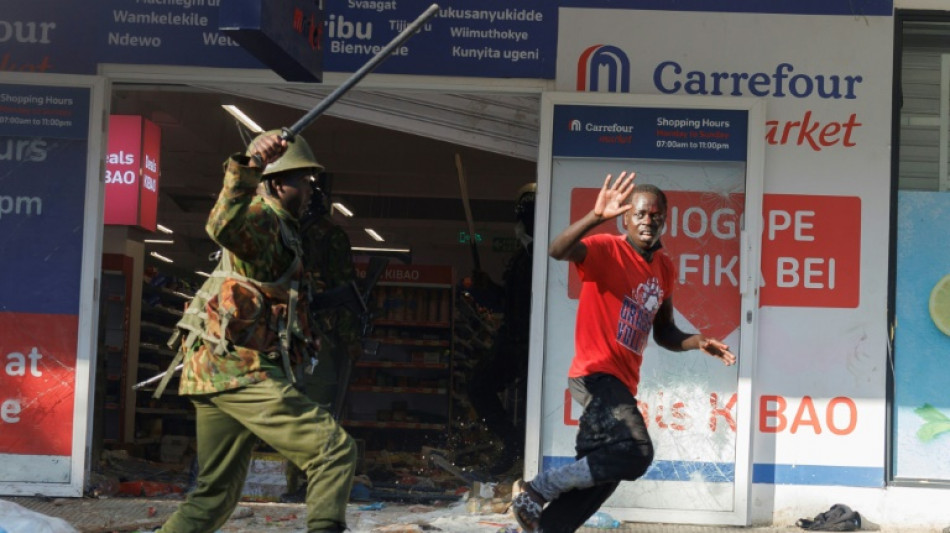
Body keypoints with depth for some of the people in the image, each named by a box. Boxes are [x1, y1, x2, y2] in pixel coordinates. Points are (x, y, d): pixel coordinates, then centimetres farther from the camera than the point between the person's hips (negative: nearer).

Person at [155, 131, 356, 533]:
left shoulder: (278, 229, 24)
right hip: (242, 370, -10)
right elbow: (224, 225, -32)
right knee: (335, 452, -14)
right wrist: (247, 168, -45)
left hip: (217, 374, 10)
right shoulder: (264, 218, -7)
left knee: (216, 494, 14)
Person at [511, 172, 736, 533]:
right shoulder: (606, 250, -10)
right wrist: (596, 216, -46)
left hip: (622, 383, 9)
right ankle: (537, 491, -13)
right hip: (596, 375, -9)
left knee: (598, 479, 11)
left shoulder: (664, 268, 13)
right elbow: (557, 251, -31)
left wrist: (698, 342, 4)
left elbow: (664, 333, 23)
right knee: (636, 452, -25)